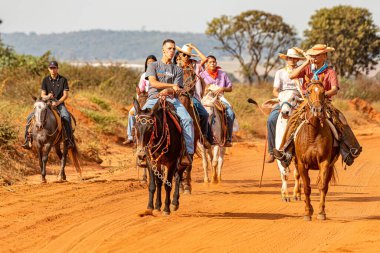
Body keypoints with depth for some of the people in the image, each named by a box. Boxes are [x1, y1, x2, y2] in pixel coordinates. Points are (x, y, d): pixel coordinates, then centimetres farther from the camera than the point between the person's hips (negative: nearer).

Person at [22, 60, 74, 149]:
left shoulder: (63, 80, 0)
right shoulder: (45, 80, 6)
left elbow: (65, 95, -5)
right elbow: (42, 95, 3)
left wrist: (57, 102, -20)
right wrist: (47, 97, -22)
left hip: (59, 104, -3)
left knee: (66, 117, -36)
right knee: (30, 117, -13)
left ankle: (69, 139, -30)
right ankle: (28, 139, -6)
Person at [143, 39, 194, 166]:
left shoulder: (178, 70, 17)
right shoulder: (153, 66, 13)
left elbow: (176, 89, 4)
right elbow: (153, 83, -4)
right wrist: (171, 86, -11)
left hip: (171, 99, 1)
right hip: (154, 98, -1)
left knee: (187, 120, -25)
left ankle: (187, 152, -24)